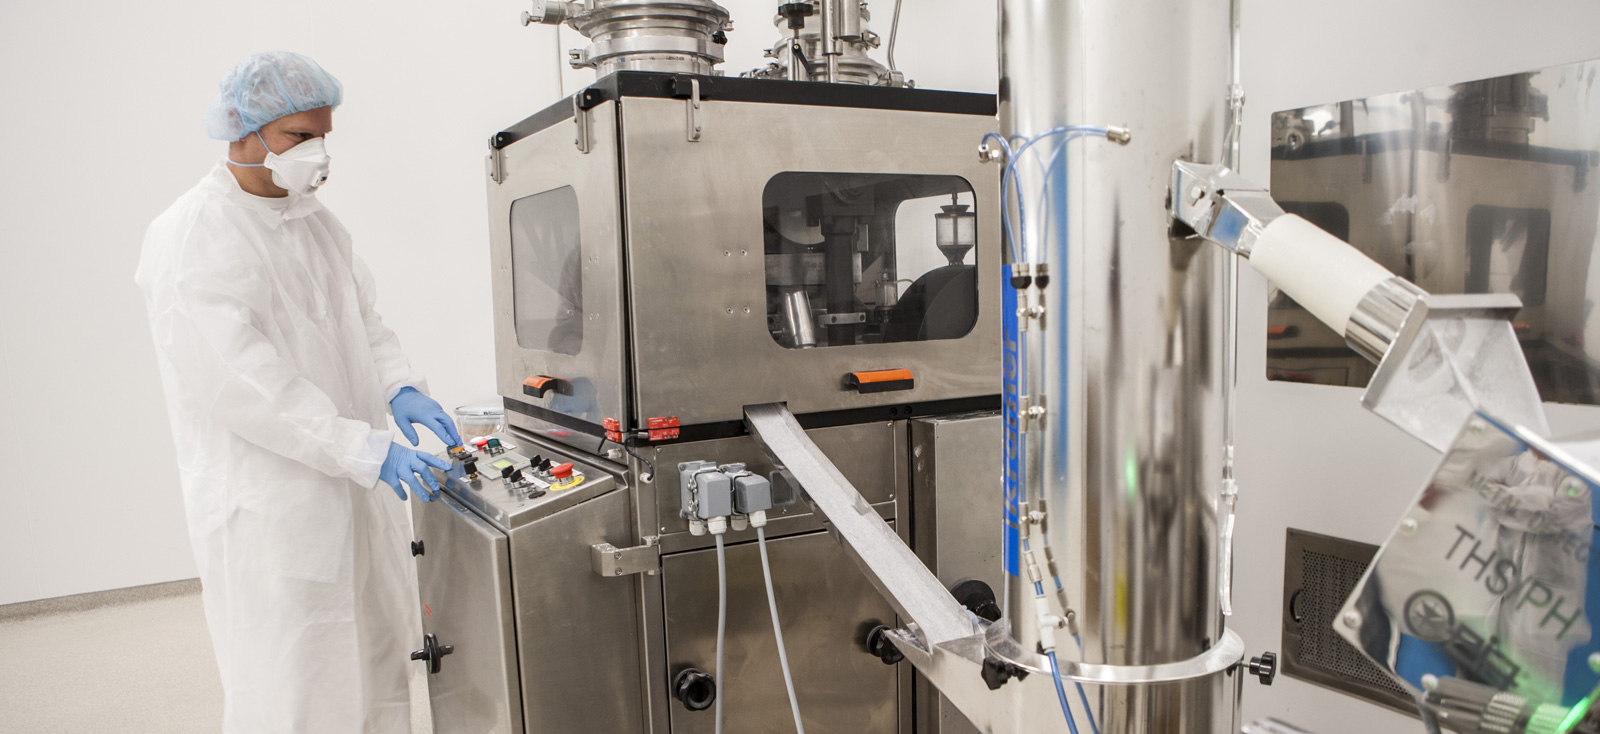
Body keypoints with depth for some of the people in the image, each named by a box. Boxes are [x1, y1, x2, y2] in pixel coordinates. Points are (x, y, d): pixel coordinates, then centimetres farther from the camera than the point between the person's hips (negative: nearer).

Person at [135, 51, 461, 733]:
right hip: (267, 504, -7)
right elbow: (238, 382, -22)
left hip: (352, 489, 8)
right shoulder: (191, 236, -14)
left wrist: (399, 387, -5)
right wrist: (368, 450, -26)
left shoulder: (316, 221, 12)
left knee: (374, 669, 17)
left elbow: (362, 318, 16)